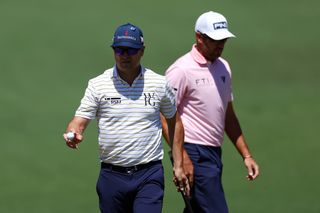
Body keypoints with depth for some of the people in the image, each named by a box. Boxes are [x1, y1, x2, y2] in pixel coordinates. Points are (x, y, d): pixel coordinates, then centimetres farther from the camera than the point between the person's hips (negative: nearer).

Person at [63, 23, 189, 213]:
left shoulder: (159, 84, 4)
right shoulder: (98, 85, 2)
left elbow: (174, 122, 14)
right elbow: (79, 121, -1)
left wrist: (178, 165, 11)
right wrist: (73, 133, -26)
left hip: (149, 175, -1)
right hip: (111, 174, 1)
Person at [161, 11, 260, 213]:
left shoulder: (223, 67, 15)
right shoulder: (182, 70, -10)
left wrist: (246, 155, 19)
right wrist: (182, 158, -20)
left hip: (214, 154, 8)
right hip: (194, 155, -8)